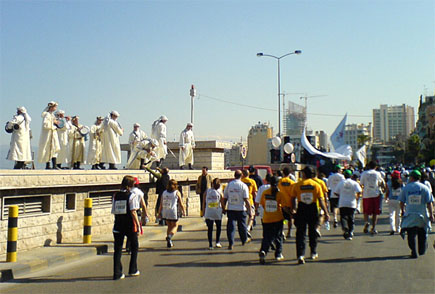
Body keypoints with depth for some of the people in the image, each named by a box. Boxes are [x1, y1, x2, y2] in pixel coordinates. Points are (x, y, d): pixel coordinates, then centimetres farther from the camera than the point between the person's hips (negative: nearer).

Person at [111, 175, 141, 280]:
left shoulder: (116, 195, 4)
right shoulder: (132, 196, -9)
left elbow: (113, 211, 5)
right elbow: (133, 212, -14)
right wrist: (138, 225, -9)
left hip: (118, 225, 3)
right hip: (130, 225, -3)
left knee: (117, 249, 7)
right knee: (134, 247, 17)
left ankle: (117, 273, 4)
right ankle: (133, 270, 22)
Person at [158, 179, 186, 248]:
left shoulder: (164, 192, 5)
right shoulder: (177, 192, -3)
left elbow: (161, 204, 4)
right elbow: (181, 203, -1)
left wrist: (159, 212, 10)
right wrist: (183, 211, 10)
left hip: (165, 212, 4)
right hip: (173, 212, -4)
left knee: (169, 226, 18)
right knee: (175, 226, 8)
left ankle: (169, 242, 17)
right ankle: (169, 237, -18)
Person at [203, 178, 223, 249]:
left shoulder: (207, 192, -1)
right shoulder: (219, 192, -4)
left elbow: (204, 203, 2)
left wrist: (203, 211, 11)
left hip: (208, 213, 1)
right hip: (217, 213, -1)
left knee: (210, 228, 7)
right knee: (218, 227, 18)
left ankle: (210, 244, 5)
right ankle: (218, 242, 15)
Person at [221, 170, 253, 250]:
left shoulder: (229, 185, 1)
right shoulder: (243, 186, -7)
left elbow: (224, 198, 4)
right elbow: (246, 200, -10)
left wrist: (223, 208, 16)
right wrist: (250, 210, -4)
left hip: (231, 209, 1)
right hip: (241, 209, -1)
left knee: (230, 226, 1)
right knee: (242, 225, 15)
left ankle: (231, 244, -7)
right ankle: (244, 240, 33)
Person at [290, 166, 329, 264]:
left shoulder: (297, 185, -2)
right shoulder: (317, 185, -1)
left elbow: (293, 199, 1)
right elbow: (321, 200, -4)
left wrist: (292, 210, 15)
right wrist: (326, 213, -1)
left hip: (301, 210, -1)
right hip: (313, 210, 1)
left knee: (300, 233, 1)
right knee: (313, 232, 18)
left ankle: (300, 255, -10)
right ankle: (314, 253, 30)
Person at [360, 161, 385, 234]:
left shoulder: (364, 173, -1)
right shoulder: (378, 174, 1)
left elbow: (361, 184, -1)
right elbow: (383, 185, 7)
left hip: (366, 194, 0)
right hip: (376, 194, 0)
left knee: (366, 211, 11)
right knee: (375, 213, 8)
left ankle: (366, 222, -15)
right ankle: (373, 228, 6)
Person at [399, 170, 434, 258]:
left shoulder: (406, 188, -1)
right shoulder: (424, 188, -3)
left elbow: (402, 202, 3)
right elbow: (429, 203, -5)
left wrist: (403, 211, 19)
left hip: (410, 215, -1)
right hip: (422, 215, 1)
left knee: (411, 235, 3)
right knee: (422, 234, 18)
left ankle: (414, 252, -4)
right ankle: (422, 250, 29)